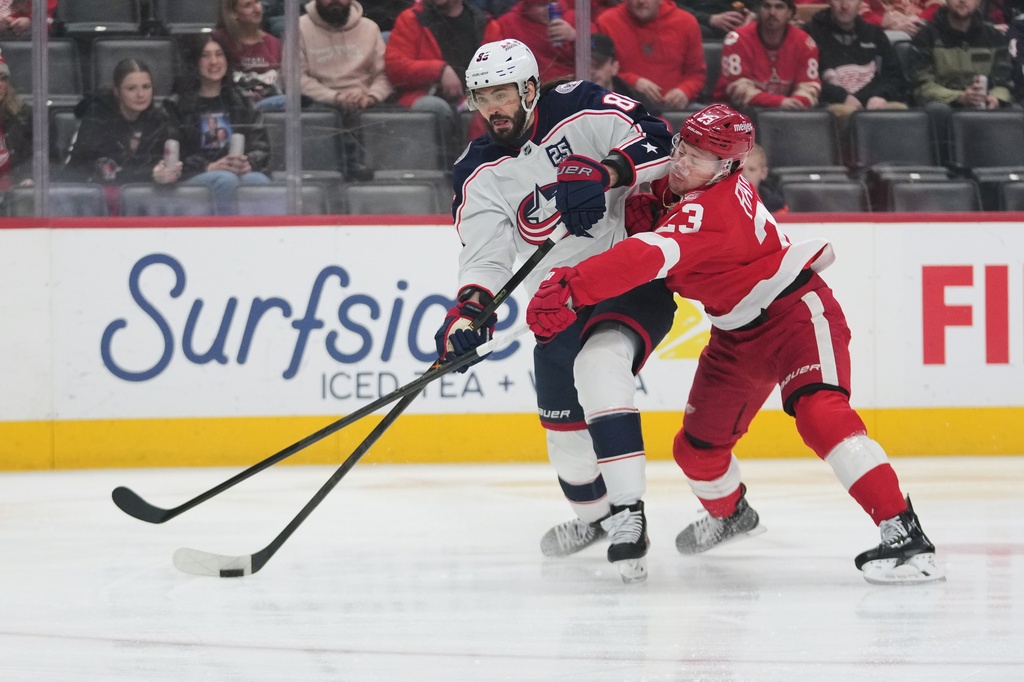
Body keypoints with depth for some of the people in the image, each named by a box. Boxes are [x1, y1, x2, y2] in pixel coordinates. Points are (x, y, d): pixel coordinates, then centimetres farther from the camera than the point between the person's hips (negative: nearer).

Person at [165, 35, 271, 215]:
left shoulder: (242, 101, 25)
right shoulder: (178, 105, 13)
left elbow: (262, 146, 17)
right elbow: (174, 155, 2)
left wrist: (249, 163, -8)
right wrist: (209, 167, -15)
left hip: (245, 171, 2)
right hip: (195, 177, -2)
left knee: (259, 181, -34)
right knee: (227, 180, -38)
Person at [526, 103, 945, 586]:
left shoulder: (710, 211, -31)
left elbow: (650, 257, -45)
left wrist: (572, 287, -53)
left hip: (796, 312, -10)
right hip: (738, 337, 10)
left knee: (819, 413, -34)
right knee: (697, 447, 14)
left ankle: (902, 533, -37)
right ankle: (731, 514, 48)